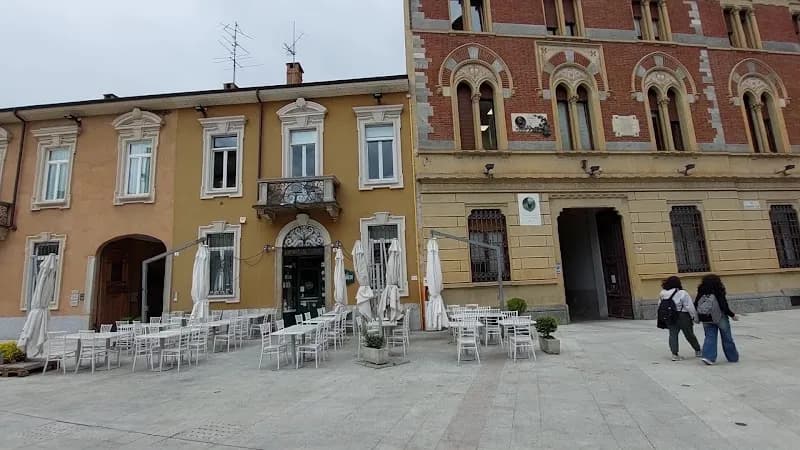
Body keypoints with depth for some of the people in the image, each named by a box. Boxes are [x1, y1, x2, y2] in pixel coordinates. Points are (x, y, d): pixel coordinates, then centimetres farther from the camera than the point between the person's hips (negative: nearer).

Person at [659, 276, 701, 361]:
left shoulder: (663, 294, 0)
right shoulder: (682, 293, -15)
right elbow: (690, 307, -13)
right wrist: (695, 317, -2)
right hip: (683, 317, -3)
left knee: (673, 335, 6)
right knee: (689, 335, 13)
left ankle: (674, 354, 2)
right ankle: (698, 351, 34)